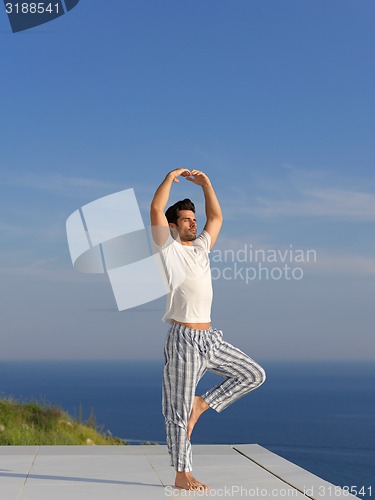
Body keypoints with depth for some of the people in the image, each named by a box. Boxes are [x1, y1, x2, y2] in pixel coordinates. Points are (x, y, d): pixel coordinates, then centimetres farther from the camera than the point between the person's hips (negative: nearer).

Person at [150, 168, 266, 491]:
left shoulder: (201, 247, 16)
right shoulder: (169, 248, -3)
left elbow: (216, 217, 24)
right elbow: (156, 210, -16)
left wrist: (205, 183, 17)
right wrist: (171, 177, -8)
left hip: (210, 337, 7)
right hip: (184, 340, -7)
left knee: (254, 374, 7)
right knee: (179, 409, -1)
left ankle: (203, 404, 16)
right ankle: (182, 475, 7)